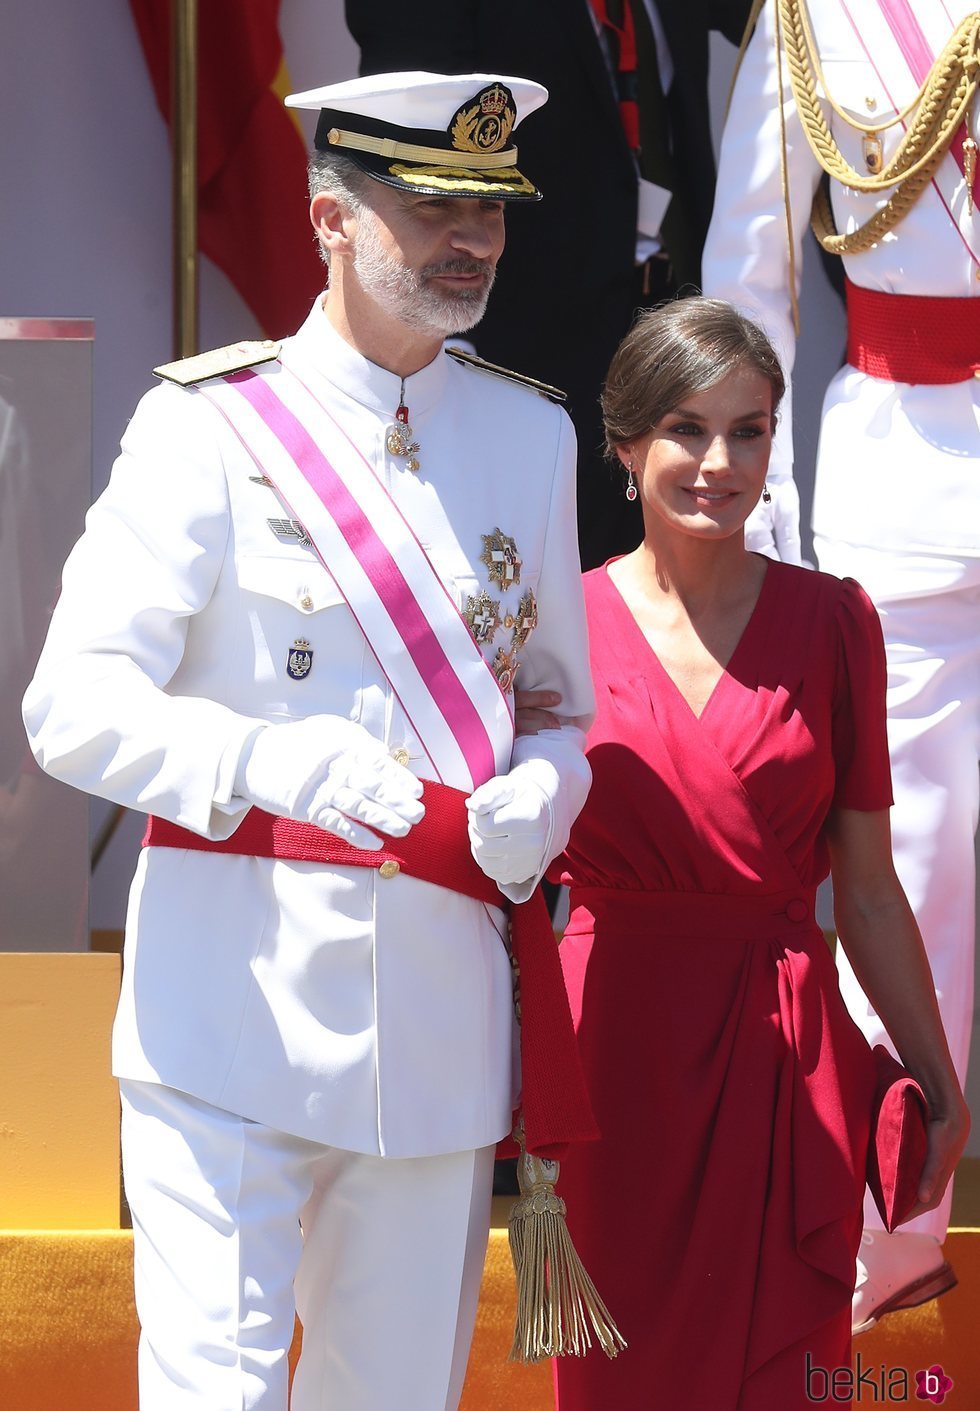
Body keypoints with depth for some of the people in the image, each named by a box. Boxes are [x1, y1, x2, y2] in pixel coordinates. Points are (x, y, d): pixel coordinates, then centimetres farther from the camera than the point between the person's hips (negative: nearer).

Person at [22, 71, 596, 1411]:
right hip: (235, 997, -4)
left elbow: (563, 709, 18)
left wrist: (533, 803, -6)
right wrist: (274, 761, -28)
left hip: (445, 1004, 4)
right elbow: (78, 706, -10)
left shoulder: (531, 436, 12)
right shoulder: (207, 426, -3)